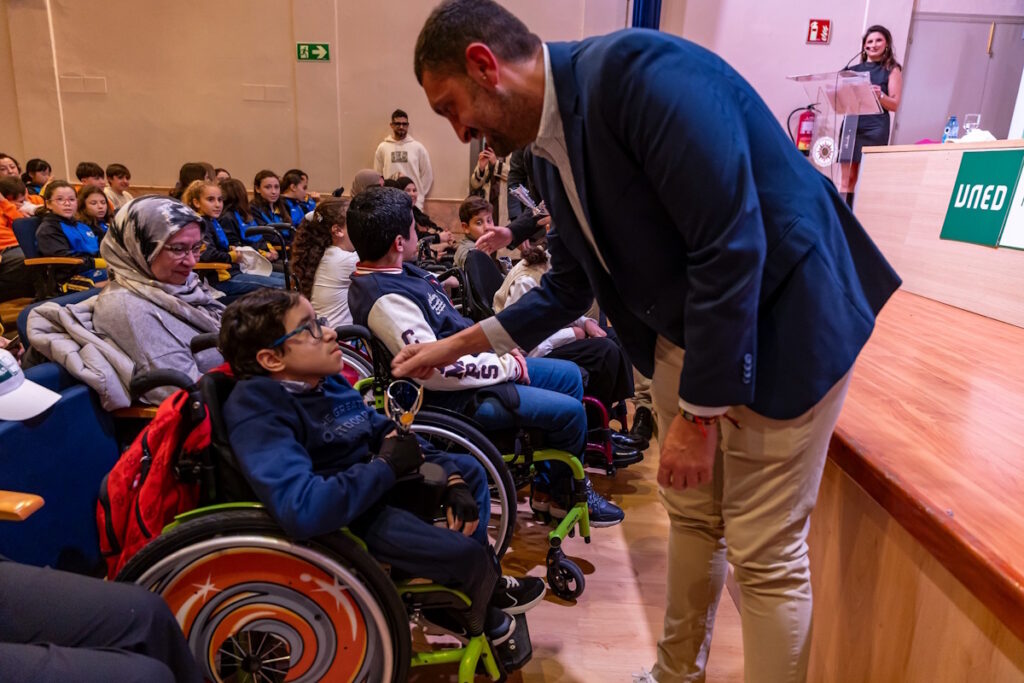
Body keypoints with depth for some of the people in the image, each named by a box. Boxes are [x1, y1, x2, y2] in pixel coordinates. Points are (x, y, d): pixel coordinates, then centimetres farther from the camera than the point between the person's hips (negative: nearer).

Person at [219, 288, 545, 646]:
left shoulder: (323, 379, -1)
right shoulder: (257, 409, -26)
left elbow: (385, 432, 8)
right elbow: (302, 509, -38)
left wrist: (451, 481, -3)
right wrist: (386, 466, -24)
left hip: (371, 482, 9)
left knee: (470, 470, 16)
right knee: (467, 555, -16)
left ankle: (485, 584, 31)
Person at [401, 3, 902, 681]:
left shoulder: (638, 69, -22)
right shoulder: (551, 147, 4)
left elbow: (733, 249, -26)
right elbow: (570, 285, 14)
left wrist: (698, 414, -20)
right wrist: (460, 343, 14)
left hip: (778, 328, -8)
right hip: (681, 338, 8)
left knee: (765, 554, 2)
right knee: (691, 516, 20)